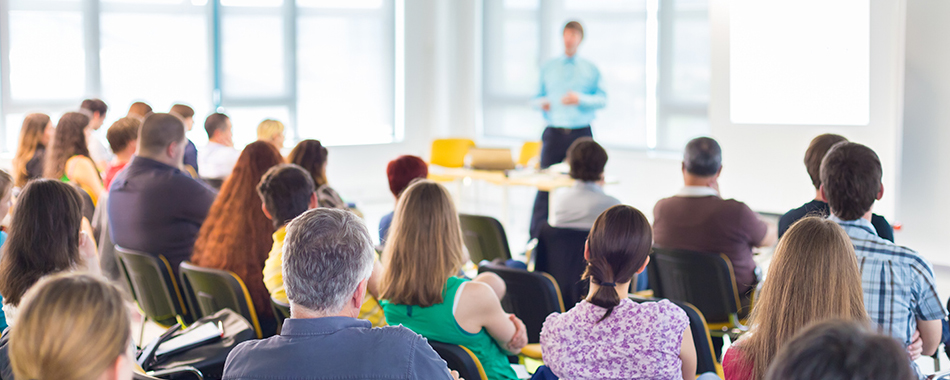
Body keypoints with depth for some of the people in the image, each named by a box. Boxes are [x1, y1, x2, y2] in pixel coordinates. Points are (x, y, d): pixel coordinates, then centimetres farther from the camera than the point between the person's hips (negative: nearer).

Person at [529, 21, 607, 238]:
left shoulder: (590, 69, 8)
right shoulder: (548, 68, 13)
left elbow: (603, 99, 3)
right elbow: (537, 97, 16)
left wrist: (581, 99, -13)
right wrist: (541, 103, -7)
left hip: (581, 134, 0)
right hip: (554, 133, 0)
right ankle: (535, 238, -3)